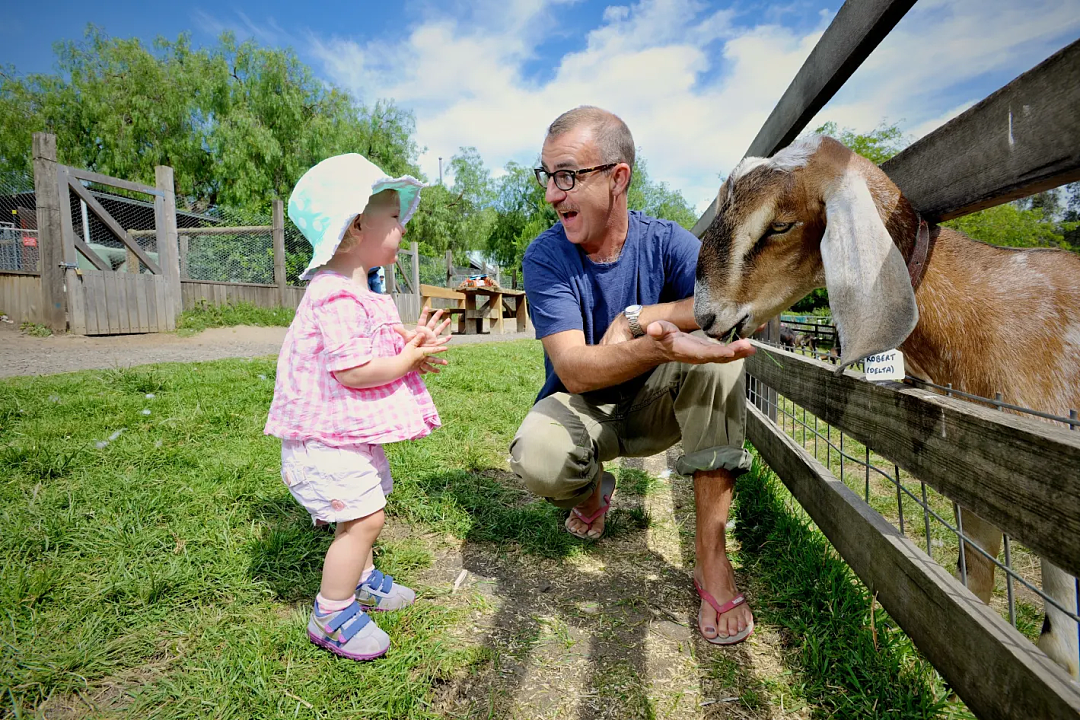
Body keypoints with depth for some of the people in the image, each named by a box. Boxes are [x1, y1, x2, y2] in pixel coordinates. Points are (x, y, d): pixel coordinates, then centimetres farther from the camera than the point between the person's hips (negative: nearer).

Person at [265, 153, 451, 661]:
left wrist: (410, 343, 1)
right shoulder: (338, 296, -25)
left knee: (363, 513, 23)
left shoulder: (356, 290, 11)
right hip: (325, 436, -11)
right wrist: (410, 358, -19)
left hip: (351, 432, 11)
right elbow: (352, 371, -30)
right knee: (364, 517, -7)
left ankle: (359, 579, 43)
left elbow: (372, 348, 19)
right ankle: (331, 615, 10)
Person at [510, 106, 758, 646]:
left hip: (655, 405, 2)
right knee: (537, 459, -35)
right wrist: (654, 346, -48)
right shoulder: (545, 256, -16)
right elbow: (573, 370, -28)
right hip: (582, 408, -1)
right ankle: (592, 489, 8)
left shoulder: (665, 242, -12)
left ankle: (712, 559, -24)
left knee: (717, 338, -28)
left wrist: (636, 317, -32)